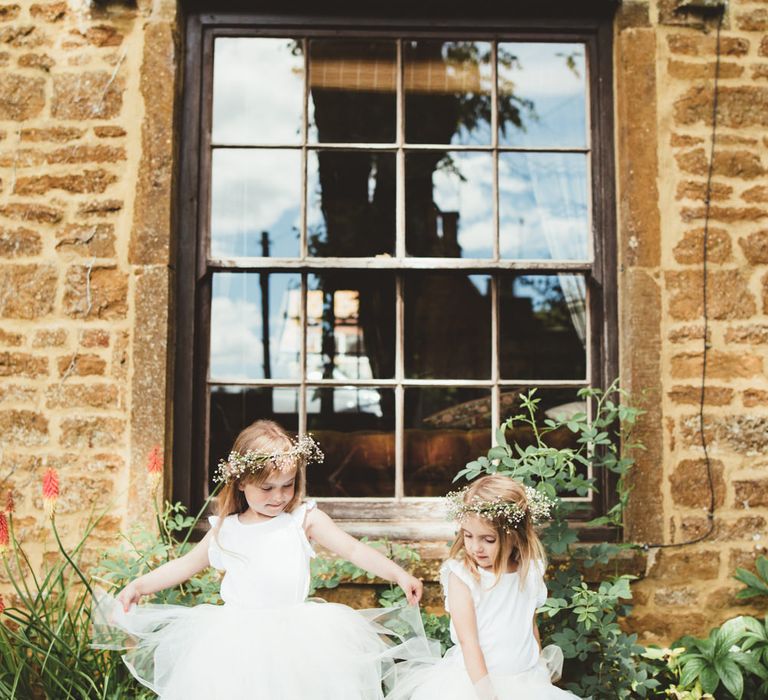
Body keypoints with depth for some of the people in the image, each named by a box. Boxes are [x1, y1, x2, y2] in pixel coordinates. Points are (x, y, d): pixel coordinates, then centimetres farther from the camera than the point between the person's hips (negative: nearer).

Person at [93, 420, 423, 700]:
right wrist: (140, 585, 14)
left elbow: (354, 549, -4)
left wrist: (399, 575, -16)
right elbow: (186, 564, 23)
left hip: (292, 632, -2)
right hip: (236, 633, 2)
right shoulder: (225, 529, 10)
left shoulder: (304, 519, 2)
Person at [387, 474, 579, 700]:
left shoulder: (531, 571, 2)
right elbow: (468, 641, -17)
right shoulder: (461, 577, -12)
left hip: (525, 681, 4)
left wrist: (540, 669, 25)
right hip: (475, 679, -4)